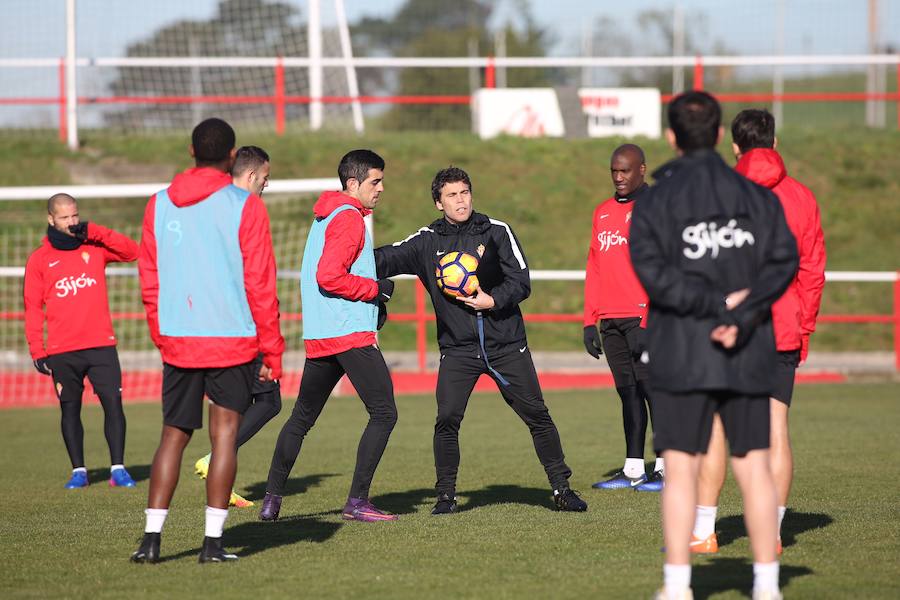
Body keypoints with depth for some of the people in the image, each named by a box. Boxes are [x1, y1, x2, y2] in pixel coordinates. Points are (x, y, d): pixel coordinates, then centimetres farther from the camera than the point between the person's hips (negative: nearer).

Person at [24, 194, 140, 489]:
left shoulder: (94, 246, 10)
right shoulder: (39, 259, 6)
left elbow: (131, 251, -2)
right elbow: (33, 308, 5)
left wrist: (94, 232, -8)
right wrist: (37, 351, -1)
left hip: (101, 344, 0)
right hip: (61, 351, 0)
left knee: (113, 403, -7)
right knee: (70, 408, 3)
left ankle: (118, 468, -3)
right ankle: (78, 471, 10)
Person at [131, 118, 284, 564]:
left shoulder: (159, 205, 6)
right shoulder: (243, 206, -6)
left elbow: (149, 280, 10)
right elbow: (260, 284, -6)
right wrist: (272, 350, 0)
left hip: (177, 342, 3)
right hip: (233, 342, -3)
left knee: (173, 435, 10)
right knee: (224, 434, 0)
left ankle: (151, 538, 3)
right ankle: (213, 541, -4)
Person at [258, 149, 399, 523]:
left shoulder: (324, 216, 20)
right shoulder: (349, 218, -10)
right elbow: (330, 277, -19)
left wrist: (372, 290, 17)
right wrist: (376, 289, -9)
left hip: (317, 338, 10)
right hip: (351, 334, -10)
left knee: (301, 418, 17)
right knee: (384, 414, -8)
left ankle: (272, 500, 17)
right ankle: (357, 502, -12)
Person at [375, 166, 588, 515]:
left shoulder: (496, 232, 2)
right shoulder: (428, 242, 4)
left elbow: (521, 282, -3)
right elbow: (388, 259, -5)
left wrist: (493, 300, -19)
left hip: (506, 343, 0)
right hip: (457, 348, 0)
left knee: (536, 415, 1)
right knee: (447, 420, -12)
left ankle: (561, 488, 13)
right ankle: (446, 495, 2)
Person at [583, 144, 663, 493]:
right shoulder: (603, 212, 18)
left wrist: (648, 321, -18)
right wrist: (590, 321, 13)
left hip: (642, 316, -7)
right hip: (610, 319, 7)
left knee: (652, 387, -8)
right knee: (627, 392, 8)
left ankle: (668, 468, -6)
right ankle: (633, 470, 10)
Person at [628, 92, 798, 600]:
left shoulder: (654, 204, 0)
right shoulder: (759, 197, 7)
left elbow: (654, 273, -12)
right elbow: (783, 262, -5)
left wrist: (719, 303, -11)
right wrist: (742, 316, -12)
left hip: (681, 357, -2)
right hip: (750, 357, 2)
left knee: (681, 471, 1)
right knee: (754, 468, 6)